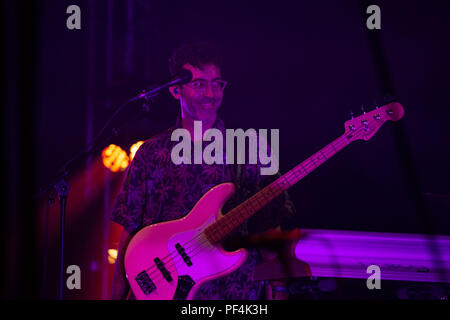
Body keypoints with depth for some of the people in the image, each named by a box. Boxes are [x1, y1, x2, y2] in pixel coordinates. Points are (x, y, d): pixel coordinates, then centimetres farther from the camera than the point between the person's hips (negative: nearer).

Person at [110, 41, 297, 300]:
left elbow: (270, 232, 4)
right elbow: (130, 230, 10)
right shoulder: (150, 154, 10)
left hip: (233, 291, -1)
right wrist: (118, 294, 3)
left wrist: (278, 290, -5)